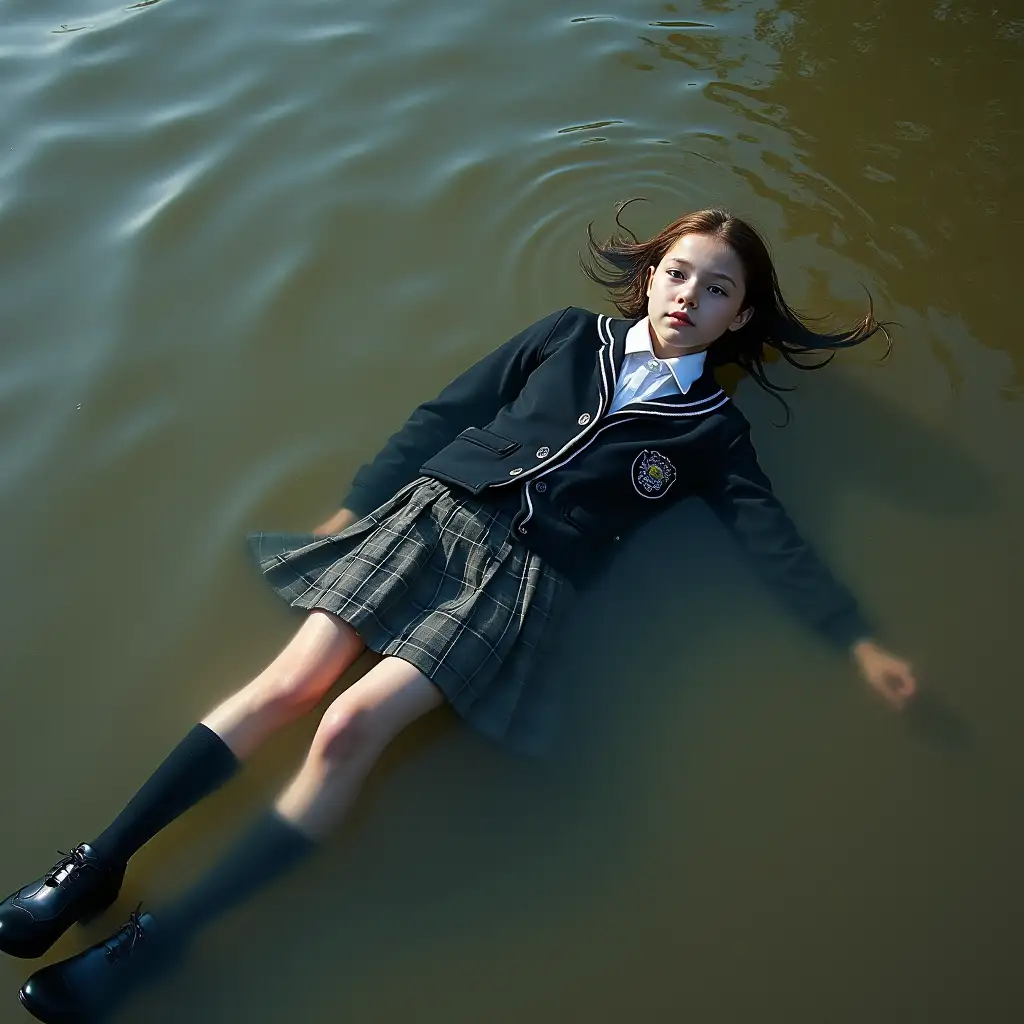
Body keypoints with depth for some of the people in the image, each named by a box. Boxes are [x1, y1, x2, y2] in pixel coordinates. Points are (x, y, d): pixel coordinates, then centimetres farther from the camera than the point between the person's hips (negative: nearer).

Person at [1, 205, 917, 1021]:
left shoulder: (713, 428, 14)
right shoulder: (573, 336, 16)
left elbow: (771, 535, 10)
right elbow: (447, 413, 14)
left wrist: (859, 642, 1)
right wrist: (356, 505, 10)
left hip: (524, 575, -2)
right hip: (431, 514, 3)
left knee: (351, 726, -19)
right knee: (289, 682, -12)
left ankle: (162, 936, -7)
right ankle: (99, 864, 0)